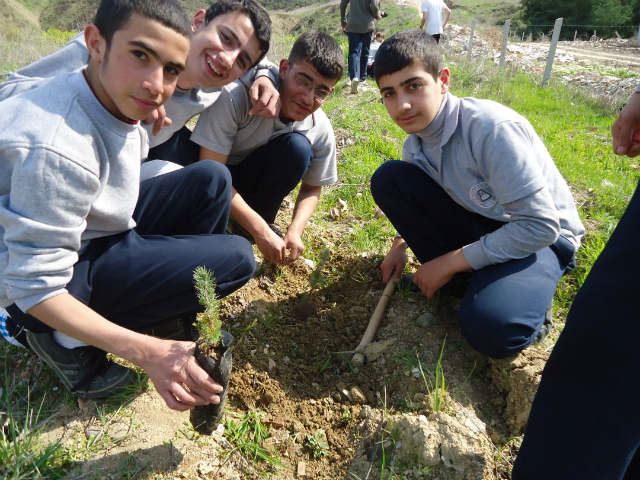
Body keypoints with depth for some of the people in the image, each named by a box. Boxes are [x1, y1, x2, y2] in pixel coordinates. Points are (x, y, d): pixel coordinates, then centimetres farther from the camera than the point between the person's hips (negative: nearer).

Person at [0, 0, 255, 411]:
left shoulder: (117, 99, -7)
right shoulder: (57, 148, -33)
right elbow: (35, 288, -29)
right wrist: (147, 352, -35)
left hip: (103, 230, 8)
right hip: (67, 277, -8)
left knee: (211, 180, -1)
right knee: (236, 259, -16)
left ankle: (186, 317, 10)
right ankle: (70, 344, -5)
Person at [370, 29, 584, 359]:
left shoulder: (493, 128, -29)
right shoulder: (416, 143, -6)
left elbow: (541, 226, -27)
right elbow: (415, 199, 17)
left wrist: (451, 261, -22)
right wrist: (400, 244, 1)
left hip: (540, 237, -6)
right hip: (475, 222, 7)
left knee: (490, 330, -36)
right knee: (388, 178, -13)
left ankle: (529, 297, 1)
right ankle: (455, 280, -1)